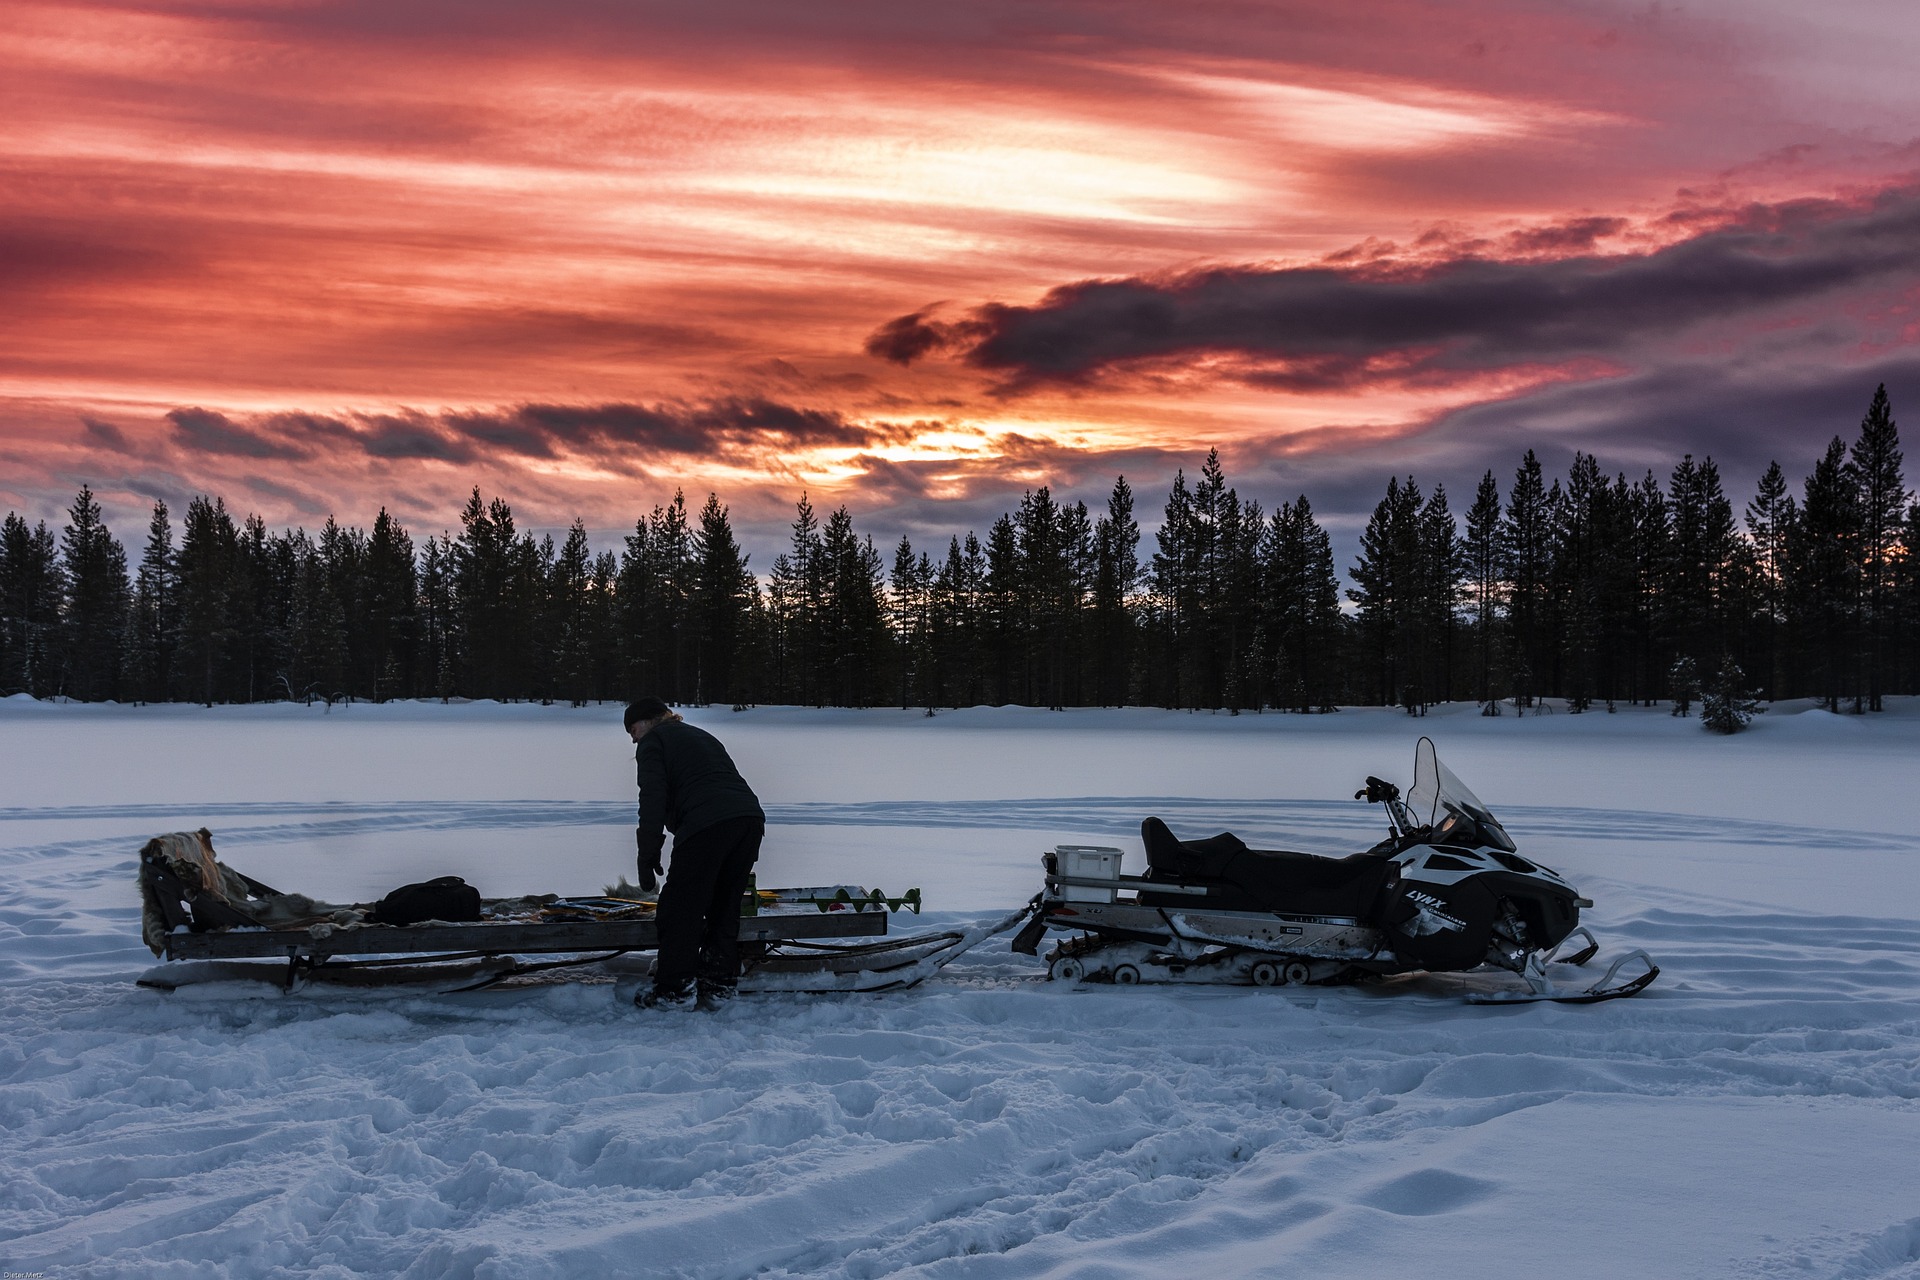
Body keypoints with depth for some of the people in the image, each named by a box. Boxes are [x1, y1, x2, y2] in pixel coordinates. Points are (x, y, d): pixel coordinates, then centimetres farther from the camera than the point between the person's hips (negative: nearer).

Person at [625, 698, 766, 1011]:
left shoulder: (653, 741, 11)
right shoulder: (702, 736, 34)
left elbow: (653, 799, -3)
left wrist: (648, 857, -4)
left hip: (707, 823, -8)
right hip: (751, 817, 8)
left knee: (680, 907, 1)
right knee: (724, 906, 16)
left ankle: (675, 990, 2)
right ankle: (718, 985, 18)